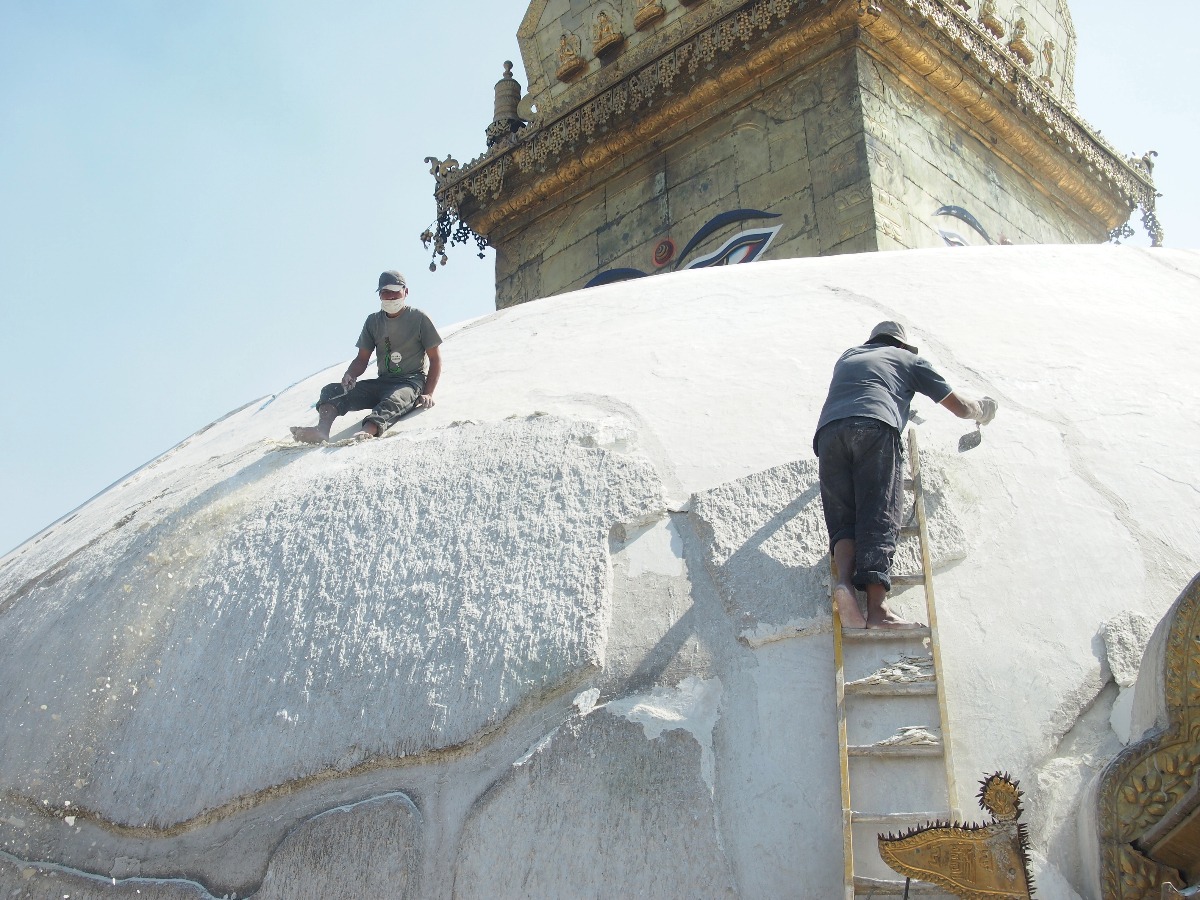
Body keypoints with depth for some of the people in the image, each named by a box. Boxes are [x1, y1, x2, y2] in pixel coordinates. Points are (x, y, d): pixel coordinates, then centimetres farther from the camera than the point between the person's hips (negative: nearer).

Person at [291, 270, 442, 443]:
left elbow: (435, 359, -1)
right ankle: (321, 429, -46)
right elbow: (362, 359, 12)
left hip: (411, 382, -5)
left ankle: (367, 432, -69)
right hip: (382, 382, 5)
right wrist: (349, 375, -12)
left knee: (393, 399, -41)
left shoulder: (418, 318, 0)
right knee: (332, 390, -17)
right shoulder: (373, 321, 13)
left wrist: (427, 394, -13)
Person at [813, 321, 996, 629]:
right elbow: (960, 407, 32)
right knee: (879, 519, -12)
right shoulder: (909, 359, 30)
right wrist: (982, 410, 55)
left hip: (829, 430, 3)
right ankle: (877, 608, -29)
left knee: (843, 519, 2)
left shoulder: (848, 356, 40)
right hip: (875, 428, -3)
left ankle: (844, 581, -27)